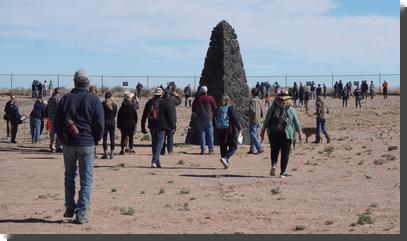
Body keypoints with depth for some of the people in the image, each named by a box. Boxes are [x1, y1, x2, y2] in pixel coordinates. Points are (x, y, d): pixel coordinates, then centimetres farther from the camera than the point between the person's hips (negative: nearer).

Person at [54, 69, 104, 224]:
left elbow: (57, 122, 5)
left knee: (69, 175, 19)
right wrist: (95, 140, 6)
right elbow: (100, 124, -8)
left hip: (68, 143, 3)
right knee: (86, 179, 2)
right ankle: (81, 213, -3)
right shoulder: (93, 100, -5)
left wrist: (62, 139, 15)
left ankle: (70, 208, 20)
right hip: (87, 143, -3)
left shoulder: (65, 99, 4)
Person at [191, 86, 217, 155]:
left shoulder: (197, 99, 5)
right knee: (210, 134, 2)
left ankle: (202, 150, 2)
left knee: (202, 134, 5)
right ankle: (211, 150, 0)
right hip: (208, 119, -2)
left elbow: (193, 111, 9)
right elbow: (215, 109, 2)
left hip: (200, 119, 2)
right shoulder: (210, 98, -1)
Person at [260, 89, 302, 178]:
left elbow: (266, 121, 6)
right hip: (287, 134, -2)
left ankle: (273, 164, -8)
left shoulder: (272, 108, 5)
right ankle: (282, 172, 5)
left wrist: (263, 131, 13)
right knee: (285, 153, 5)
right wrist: (300, 133, 19)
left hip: (273, 133, 2)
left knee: (274, 150, 17)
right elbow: (296, 123, 8)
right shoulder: (291, 110, 2)